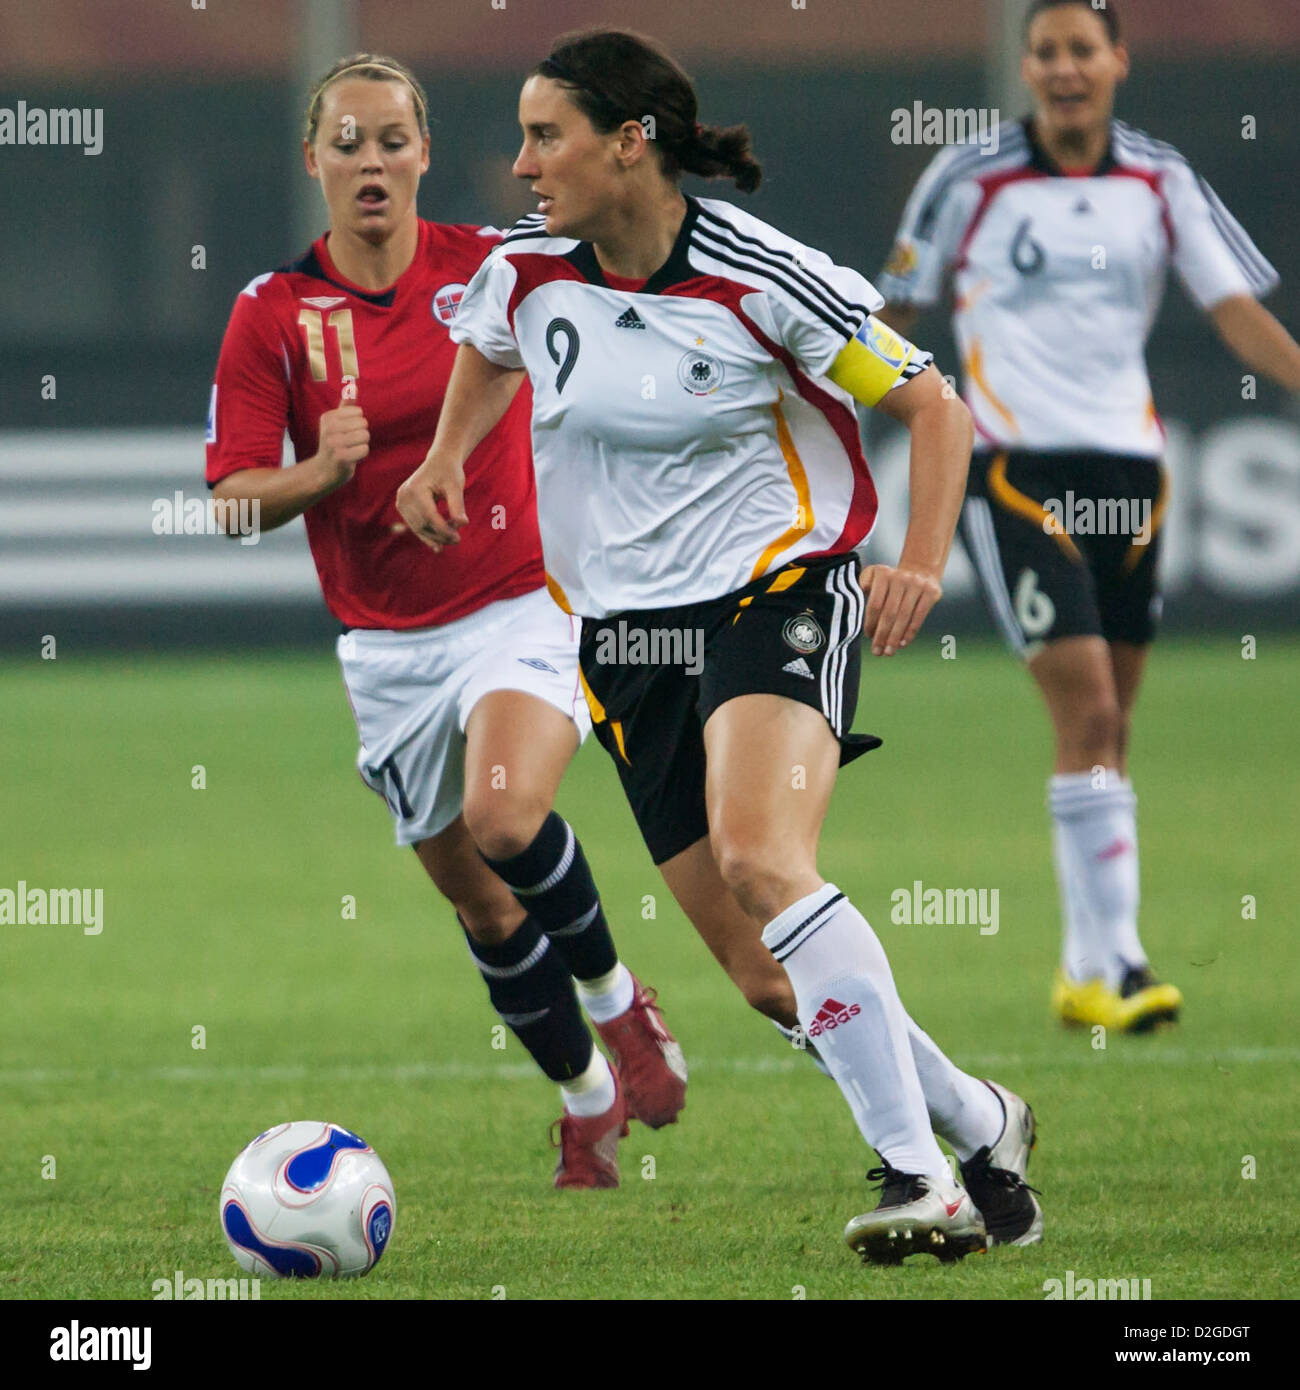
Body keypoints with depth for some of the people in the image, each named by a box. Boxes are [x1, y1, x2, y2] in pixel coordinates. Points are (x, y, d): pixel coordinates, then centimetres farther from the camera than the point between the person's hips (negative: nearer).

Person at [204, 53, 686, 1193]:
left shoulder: (492, 266, -5)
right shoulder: (273, 316, -4)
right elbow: (232, 501, -6)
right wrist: (317, 474, -26)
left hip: (522, 607, -2)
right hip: (390, 648, 2)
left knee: (503, 818, -29)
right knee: (477, 899, 8)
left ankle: (615, 994, -1)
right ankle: (587, 1098, 32)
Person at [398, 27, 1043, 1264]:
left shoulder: (758, 278, -14)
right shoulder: (527, 270, 0)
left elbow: (932, 405, -5)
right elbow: (486, 354, 26)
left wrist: (922, 564, -18)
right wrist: (444, 461, 9)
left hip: (776, 593, -5)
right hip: (624, 632, 5)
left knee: (760, 860, -32)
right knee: (768, 978, 1)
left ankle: (915, 1173, -31)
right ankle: (981, 1128, 22)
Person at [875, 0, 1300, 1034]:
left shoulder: (1160, 182, 7)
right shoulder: (969, 180, -1)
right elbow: (896, 317, 8)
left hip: (1127, 469, 4)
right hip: (1015, 471, -4)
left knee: (1109, 730, 8)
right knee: (1087, 711, -16)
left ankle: (1087, 970, 18)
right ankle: (1114, 958, -18)